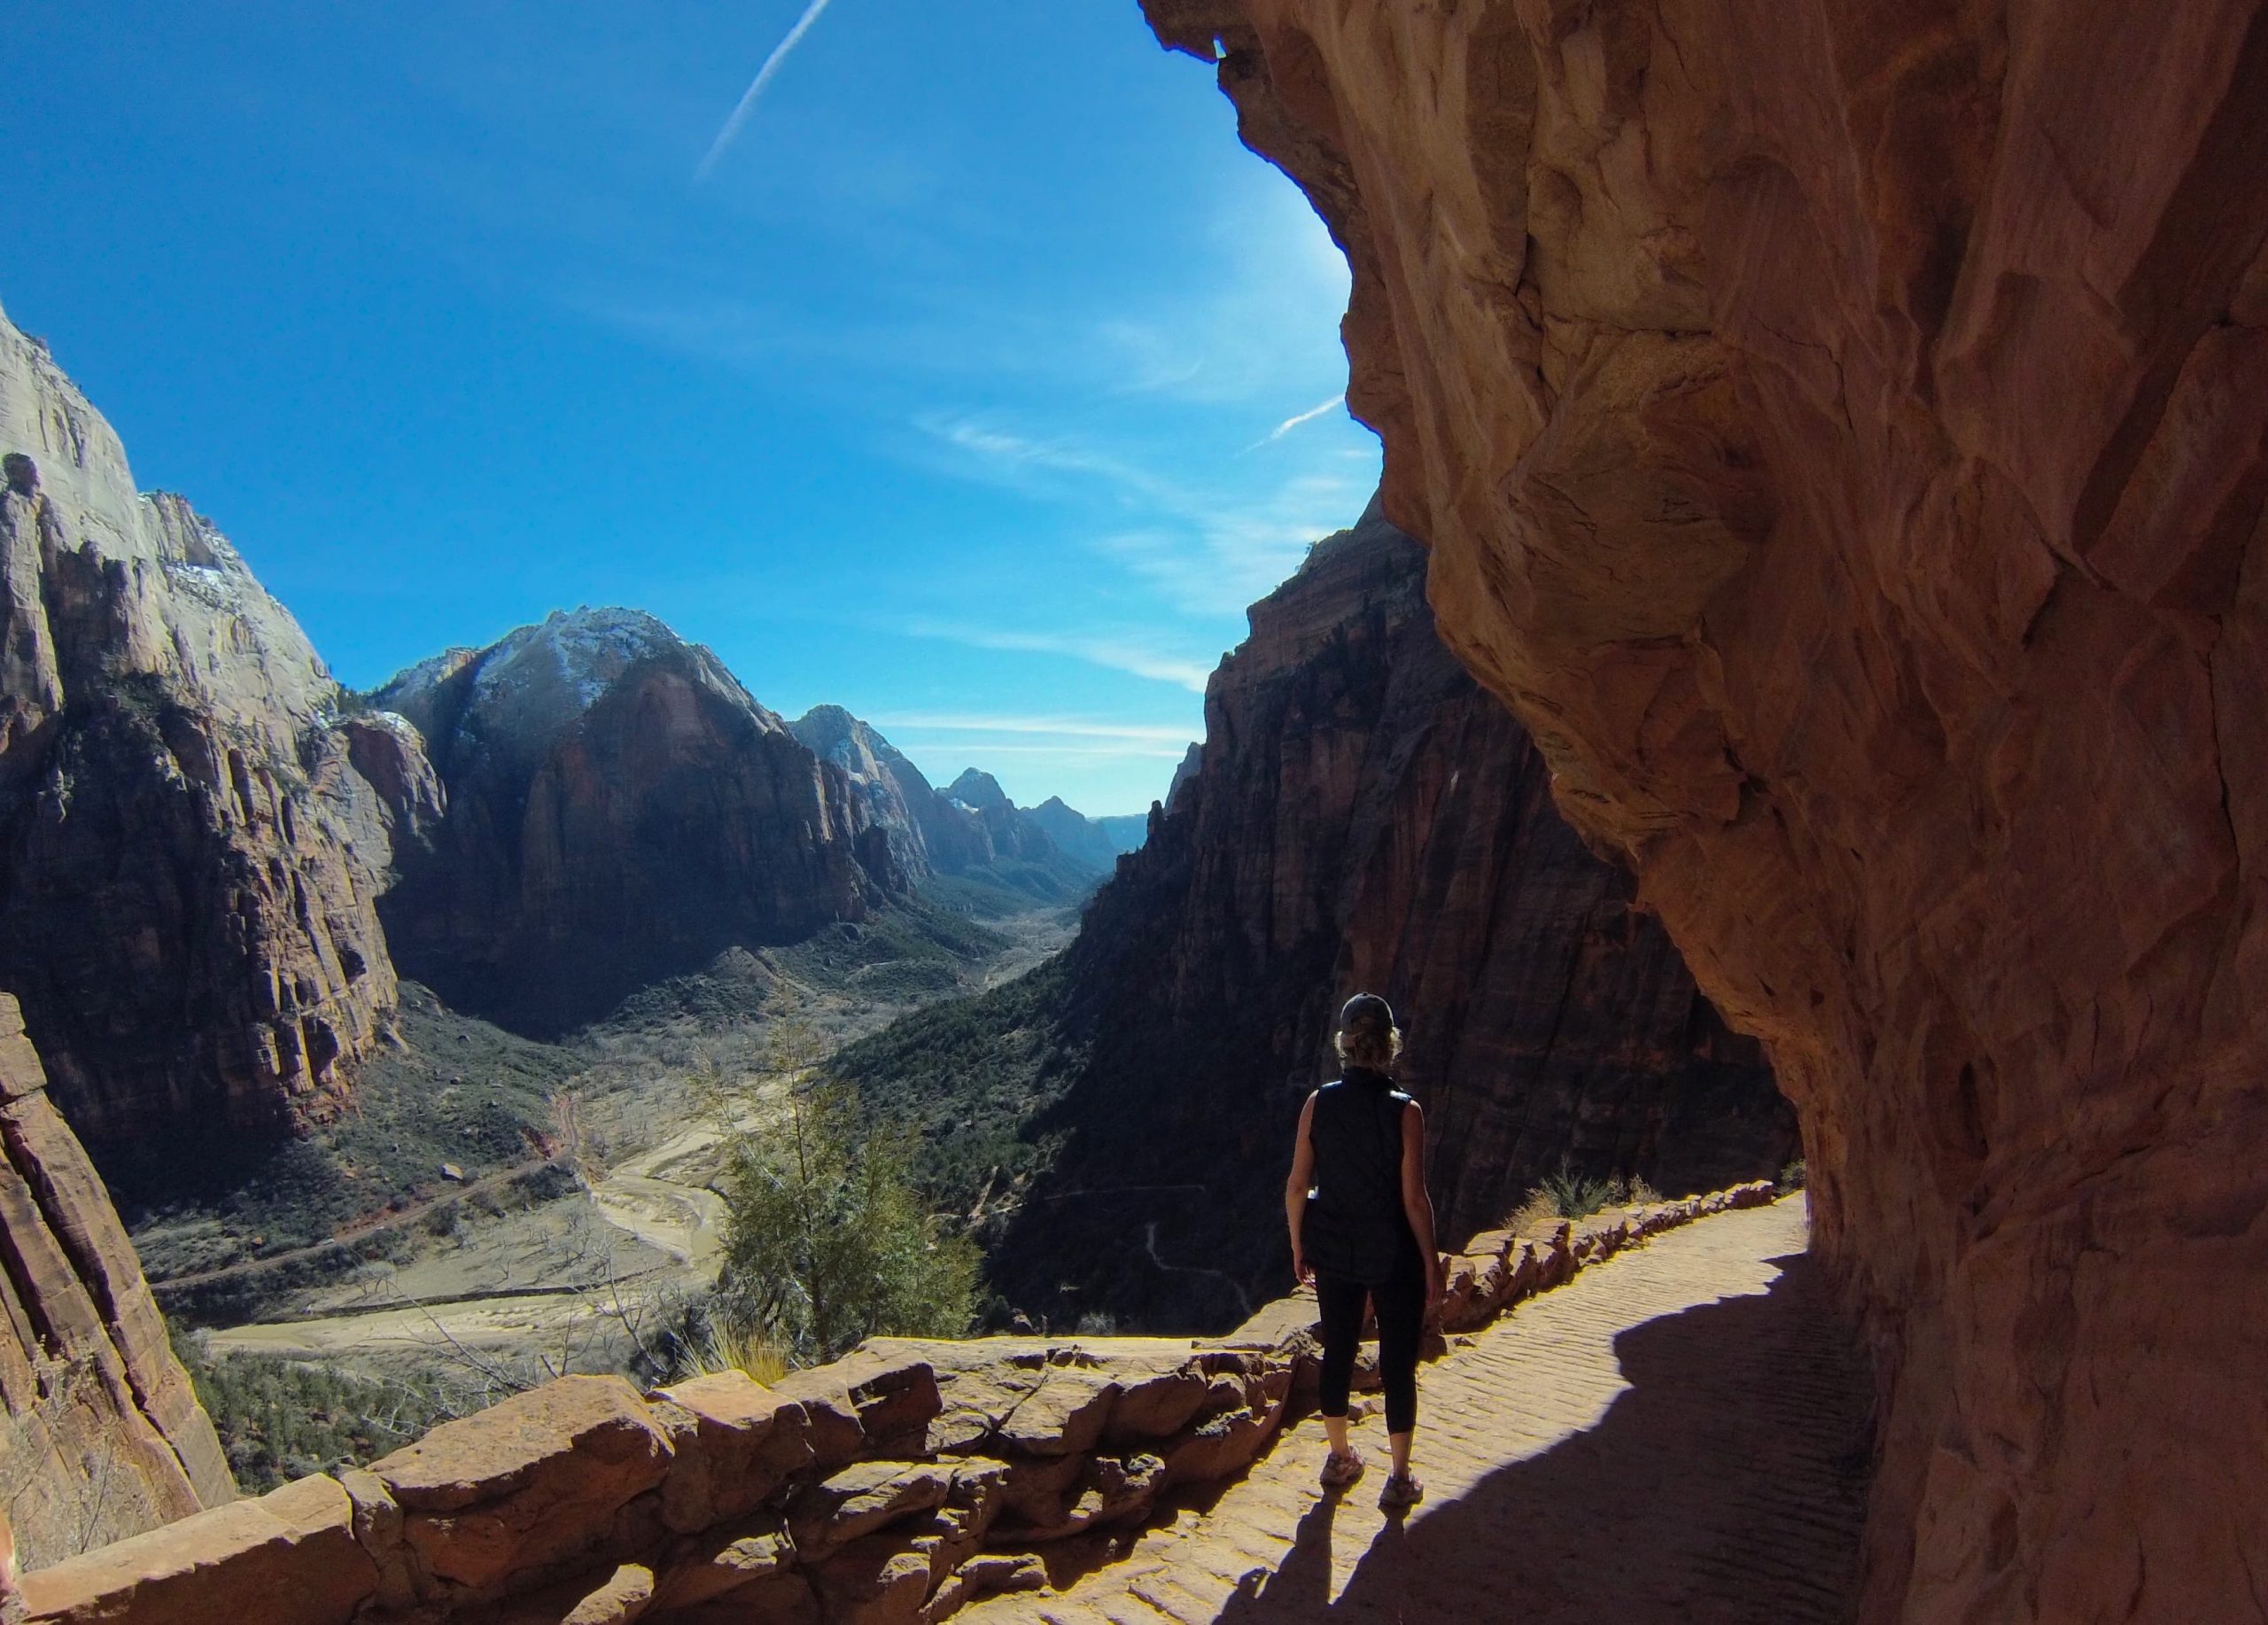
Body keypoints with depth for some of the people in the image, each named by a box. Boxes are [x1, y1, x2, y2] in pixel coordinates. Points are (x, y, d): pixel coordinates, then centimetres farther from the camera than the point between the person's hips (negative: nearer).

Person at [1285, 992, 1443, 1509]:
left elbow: (1297, 1186, -4)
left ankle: (1340, 1458, 36)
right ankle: (1400, 1479, 24)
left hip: (1333, 1253, 3)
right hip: (1394, 1257, -3)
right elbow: (1413, 1198, -15)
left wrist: (1298, 1248, 10)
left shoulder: (1317, 1105, -9)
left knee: (1337, 1354, 19)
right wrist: (1432, 1264, -4)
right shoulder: (1404, 1111, -18)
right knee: (1398, 1365, 12)